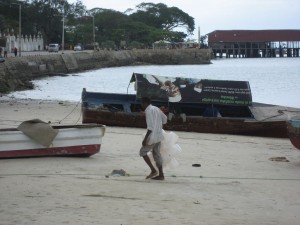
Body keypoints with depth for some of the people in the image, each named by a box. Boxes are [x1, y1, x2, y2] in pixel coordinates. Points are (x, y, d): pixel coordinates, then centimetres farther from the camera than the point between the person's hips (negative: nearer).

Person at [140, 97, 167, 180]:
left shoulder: (149, 111, -17)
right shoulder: (156, 109, 11)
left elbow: (150, 127, -24)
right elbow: (164, 119, 25)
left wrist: (145, 138, -22)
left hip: (152, 136, -9)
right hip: (159, 136, 9)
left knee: (143, 152, 4)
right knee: (156, 154, 13)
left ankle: (153, 170, -2)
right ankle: (161, 175, 11)